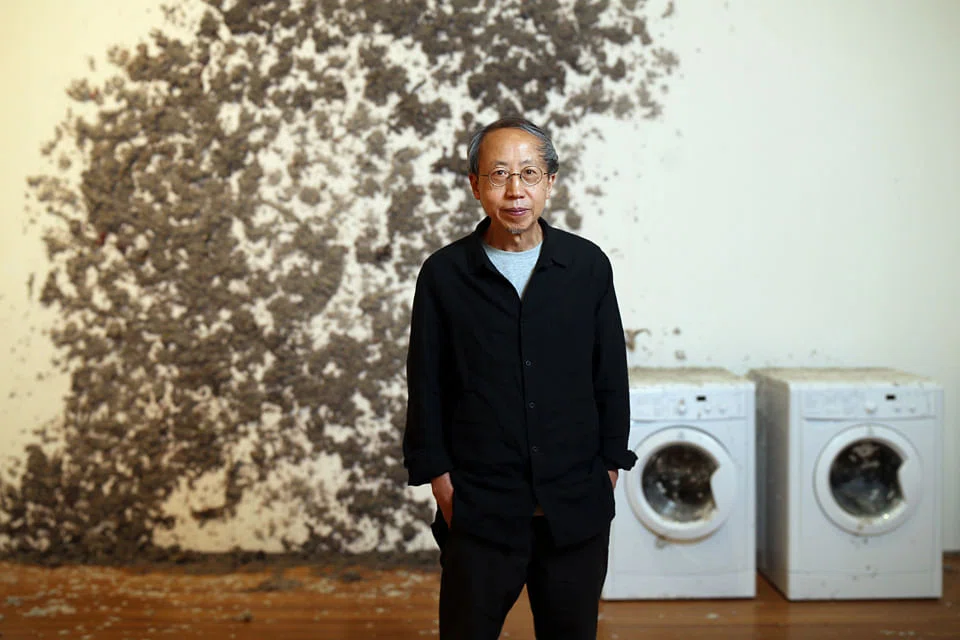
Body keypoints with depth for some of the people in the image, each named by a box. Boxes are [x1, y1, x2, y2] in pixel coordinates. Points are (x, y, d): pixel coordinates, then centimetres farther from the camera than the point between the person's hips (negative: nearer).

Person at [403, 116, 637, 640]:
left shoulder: (587, 265, 1)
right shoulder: (444, 273, -2)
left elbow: (611, 376, 6)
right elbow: (426, 387, 1)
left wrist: (609, 467, 5)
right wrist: (440, 480, -2)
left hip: (576, 507, 2)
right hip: (478, 508, -1)